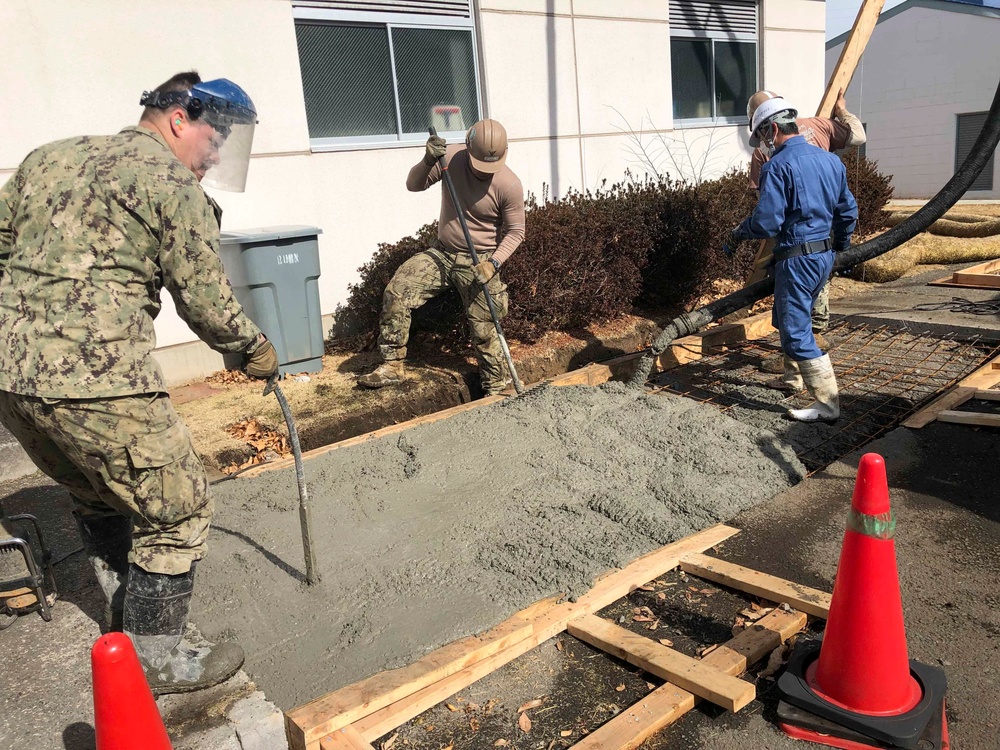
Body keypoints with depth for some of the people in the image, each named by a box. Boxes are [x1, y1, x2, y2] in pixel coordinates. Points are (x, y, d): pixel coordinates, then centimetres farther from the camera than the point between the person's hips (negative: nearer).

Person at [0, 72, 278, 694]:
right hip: (96, 379, -9)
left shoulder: (50, 157, 20)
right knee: (177, 511, 6)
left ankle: (124, 615, 42)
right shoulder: (173, 183, -3)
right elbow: (204, 298, -3)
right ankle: (154, 660, 17)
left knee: (100, 499, 26)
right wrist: (254, 348, 12)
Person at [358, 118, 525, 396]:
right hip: (442, 254, 4)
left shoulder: (510, 185, -16)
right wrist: (427, 162, -24)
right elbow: (413, 185, -3)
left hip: (479, 262, -3)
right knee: (396, 293, -12)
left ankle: (496, 389, 16)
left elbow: (515, 231, -8)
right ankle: (392, 366, -2)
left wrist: (494, 263, -22)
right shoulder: (450, 158, -8)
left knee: (485, 331, -2)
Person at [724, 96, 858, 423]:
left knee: (796, 331, -4)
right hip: (825, 255, 9)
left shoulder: (778, 166, -14)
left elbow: (766, 222, -20)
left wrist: (737, 233, -1)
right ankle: (794, 378, 40)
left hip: (796, 258, -9)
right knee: (787, 319, 25)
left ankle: (827, 403, -4)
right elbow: (848, 210, 19)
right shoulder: (830, 160, 11)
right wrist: (840, 246, 34)